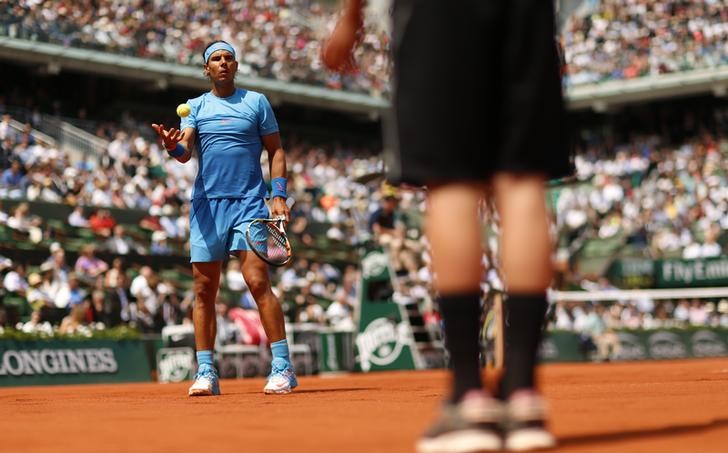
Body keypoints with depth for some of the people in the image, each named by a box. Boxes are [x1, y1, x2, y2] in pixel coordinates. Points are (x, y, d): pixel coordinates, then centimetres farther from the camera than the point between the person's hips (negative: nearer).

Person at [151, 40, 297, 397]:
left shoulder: (256, 102, 8)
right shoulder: (196, 106, 12)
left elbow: (275, 150, 9)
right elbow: (185, 152, -1)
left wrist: (278, 195, -3)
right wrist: (173, 145, -25)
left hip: (248, 203, -2)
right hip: (206, 205, 3)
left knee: (258, 281, -14)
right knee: (204, 290, 1)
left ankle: (282, 367, -11)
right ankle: (205, 373, 7)